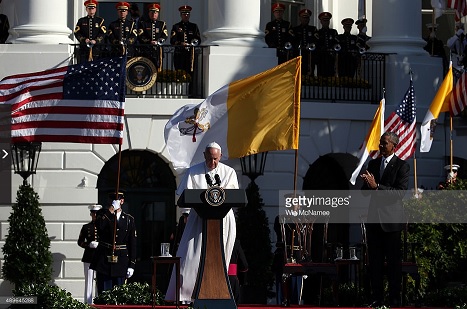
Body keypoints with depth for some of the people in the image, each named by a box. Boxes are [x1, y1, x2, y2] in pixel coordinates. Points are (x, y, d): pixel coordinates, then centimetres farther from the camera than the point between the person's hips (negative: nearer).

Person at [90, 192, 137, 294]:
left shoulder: (129, 219, 9)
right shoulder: (103, 214, 6)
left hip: (121, 263, 1)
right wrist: (111, 209, -17)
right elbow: (99, 226, -18)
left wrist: (131, 265, 1)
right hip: (104, 262, -1)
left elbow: (132, 243, 7)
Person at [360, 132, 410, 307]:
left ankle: (394, 301, 1)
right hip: (374, 218, 5)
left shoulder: (401, 166, -4)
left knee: (393, 262, -3)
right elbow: (365, 191, 14)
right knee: (375, 262, 6)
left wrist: (377, 186, -21)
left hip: (391, 220, -5)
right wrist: (367, 184, -9)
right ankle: (377, 299, 12)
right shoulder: (373, 164, 13)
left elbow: (400, 192, -15)